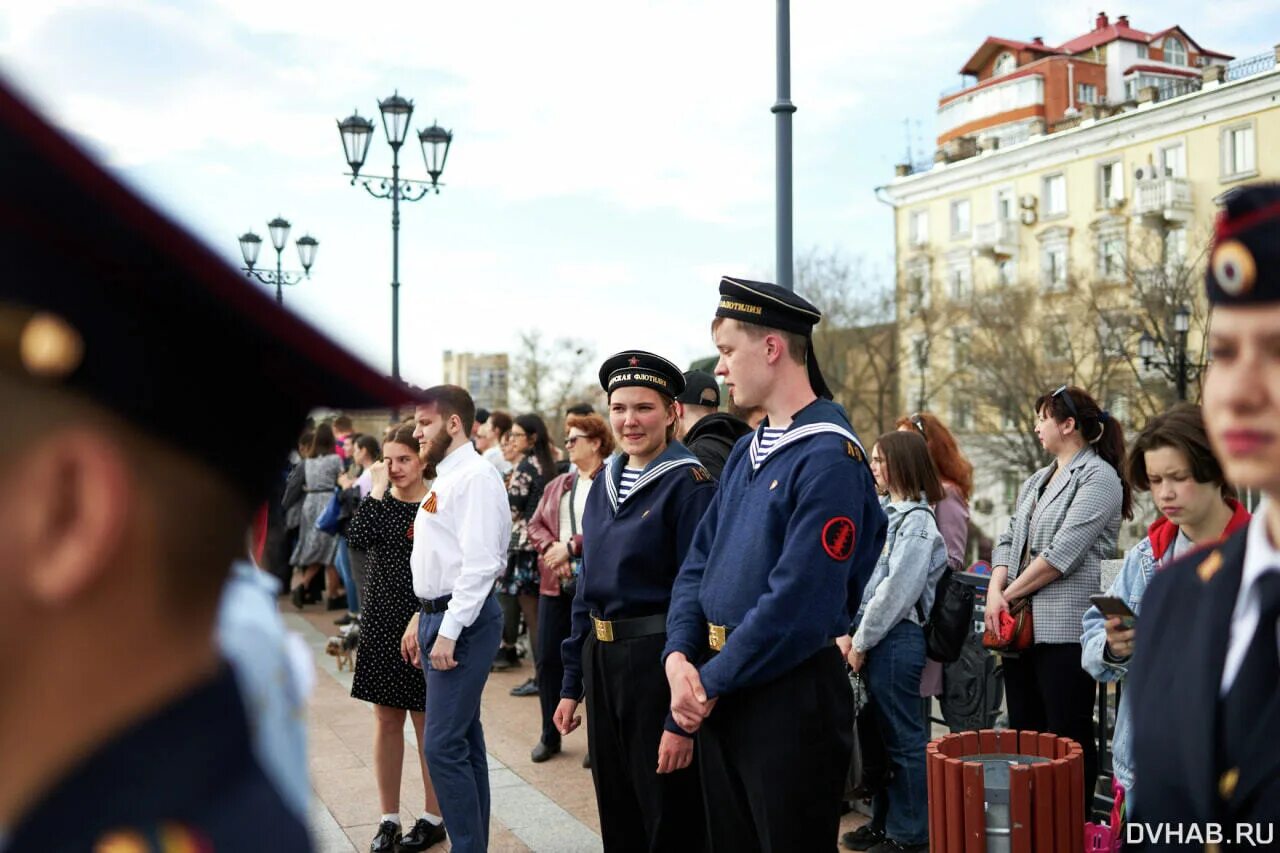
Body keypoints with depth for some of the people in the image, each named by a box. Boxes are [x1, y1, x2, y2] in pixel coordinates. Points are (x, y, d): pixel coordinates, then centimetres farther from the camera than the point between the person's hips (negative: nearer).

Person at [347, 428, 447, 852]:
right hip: (381, 623, 5)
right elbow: (358, 539, -13)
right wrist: (377, 489, -12)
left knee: (427, 722, 6)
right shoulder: (380, 501, 6)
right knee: (386, 720, 11)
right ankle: (389, 818, 23)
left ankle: (432, 818, 19)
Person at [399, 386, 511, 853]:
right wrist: (421, 617, 19)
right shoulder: (446, 478, 16)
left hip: (463, 620, -10)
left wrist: (449, 631, -22)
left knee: (443, 745, -10)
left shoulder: (475, 477, -14)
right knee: (463, 741, 15)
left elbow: (480, 562, -21)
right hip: (438, 614, 10)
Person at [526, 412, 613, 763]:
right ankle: (550, 736, 23)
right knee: (548, 659, 9)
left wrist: (572, 546, -17)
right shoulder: (557, 485, 18)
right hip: (555, 584, 7)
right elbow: (535, 524, 14)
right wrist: (552, 549, -5)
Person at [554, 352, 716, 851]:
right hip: (601, 659, 7)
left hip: (657, 659, -7)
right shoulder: (605, 486, 8)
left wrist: (682, 718, -21)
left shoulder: (688, 485, -14)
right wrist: (572, 684, 14)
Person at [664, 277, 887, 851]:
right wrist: (679, 657, -4)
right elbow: (699, 562, 11)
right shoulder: (745, 453, 10)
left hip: (792, 696, -8)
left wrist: (712, 680, -15)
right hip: (722, 695, 8)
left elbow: (799, 605, -23)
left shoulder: (830, 459, -18)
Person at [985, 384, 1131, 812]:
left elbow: (1064, 552, -16)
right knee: (1023, 733, 13)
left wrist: (1009, 595, -10)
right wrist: (995, 592, -4)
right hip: (1022, 627, 9)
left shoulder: (1098, 477, -7)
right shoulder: (1035, 481, 19)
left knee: (1068, 738, -2)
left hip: (1065, 628, -8)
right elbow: (1008, 541, 14)